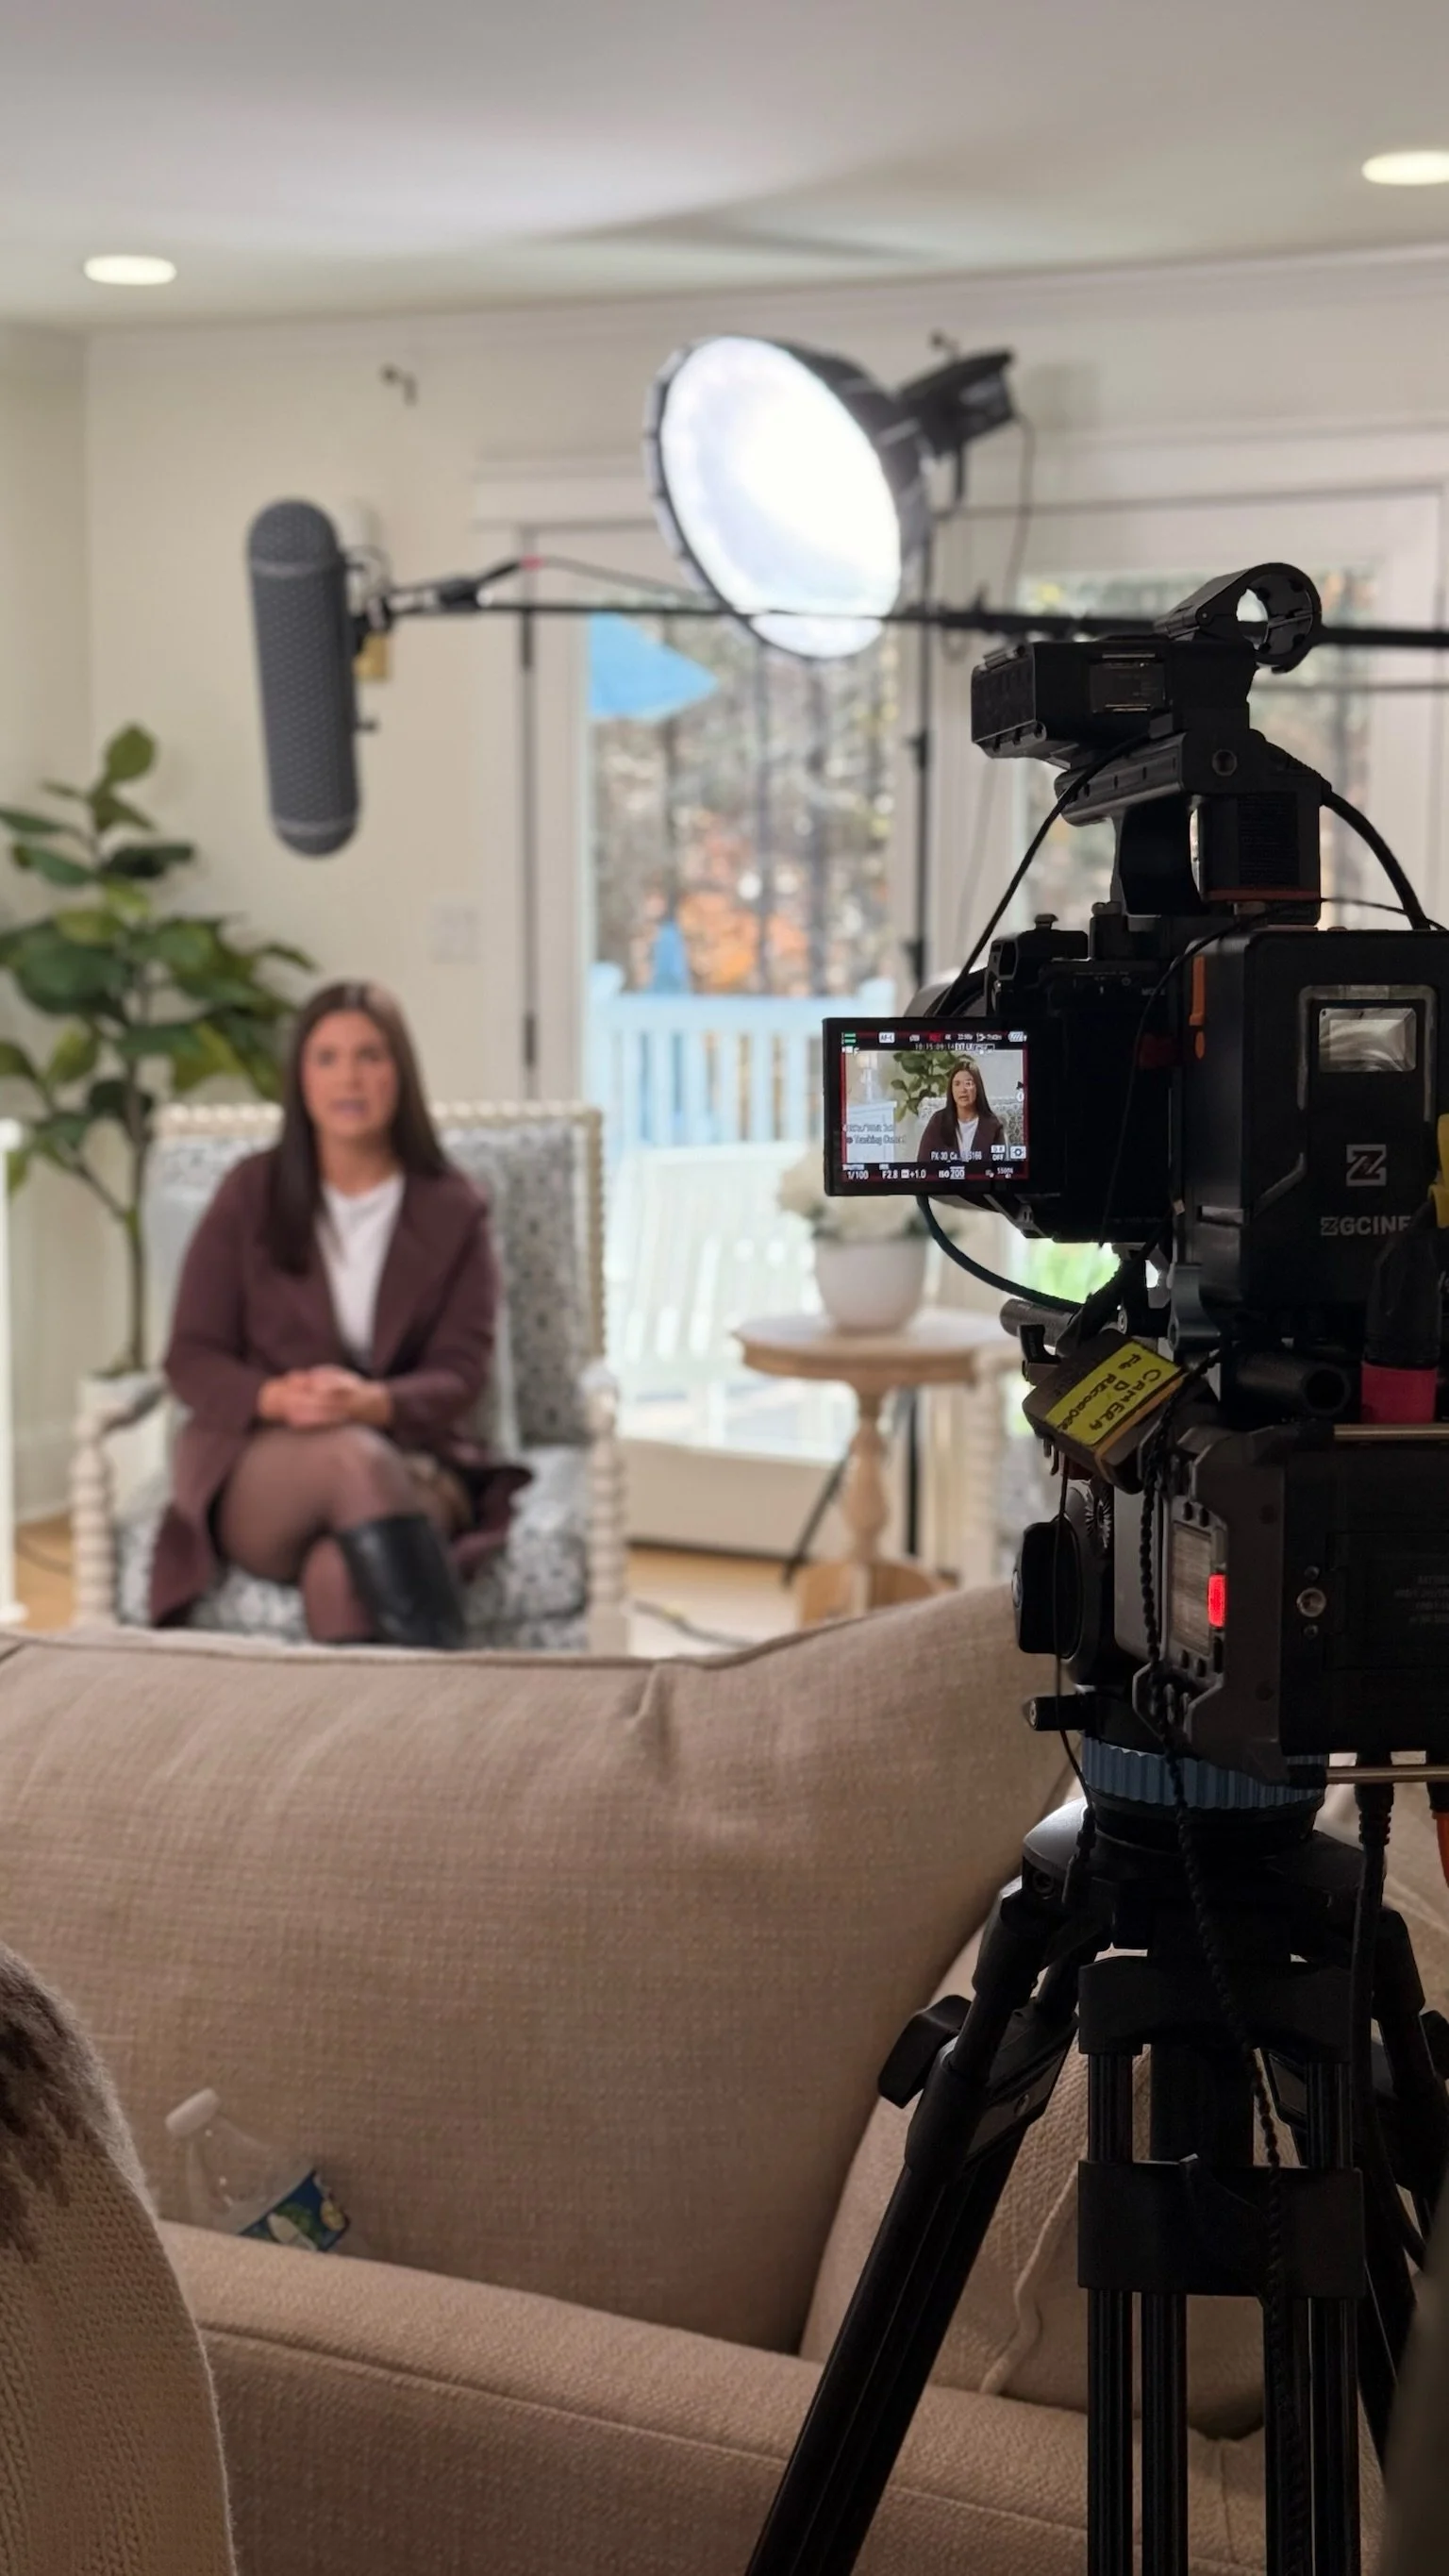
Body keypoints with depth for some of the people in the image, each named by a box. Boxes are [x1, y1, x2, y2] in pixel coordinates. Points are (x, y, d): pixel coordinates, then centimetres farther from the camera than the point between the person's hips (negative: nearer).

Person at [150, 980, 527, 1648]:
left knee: (340, 1575, -37)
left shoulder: (453, 1211, 7)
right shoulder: (250, 1194, 7)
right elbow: (191, 1358, 3)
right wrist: (274, 1397, -20)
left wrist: (374, 1402, -25)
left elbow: (460, 1373, -1)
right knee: (351, 1456, -38)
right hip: (254, 1466, 0)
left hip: (409, 1457, 1)